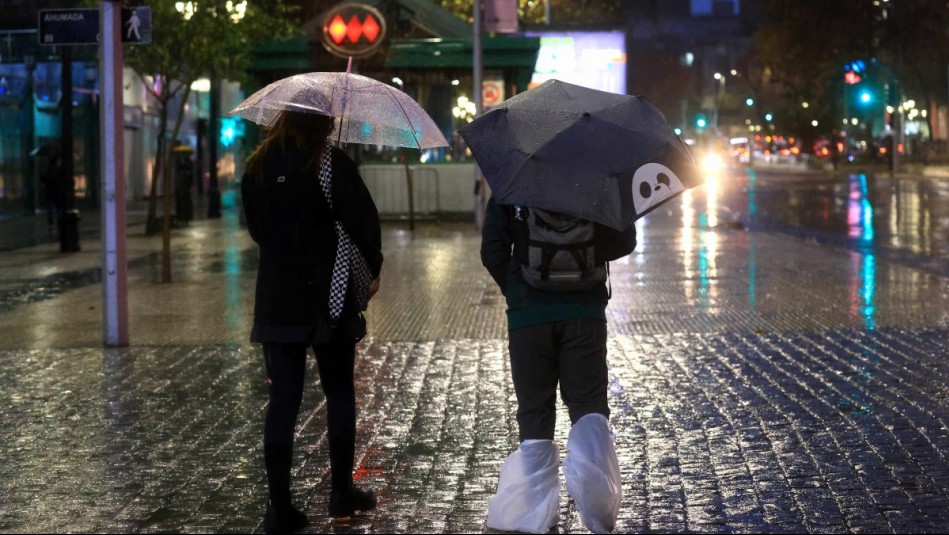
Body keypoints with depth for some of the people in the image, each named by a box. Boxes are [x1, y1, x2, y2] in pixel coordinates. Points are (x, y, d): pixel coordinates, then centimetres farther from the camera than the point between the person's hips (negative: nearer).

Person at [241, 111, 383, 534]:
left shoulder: (258, 167, 5)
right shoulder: (330, 163, -10)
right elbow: (362, 220, -11)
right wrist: (372, 269, 3)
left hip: (276, 299, 3)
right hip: (329, 297, -3)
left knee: (282, 400, 4)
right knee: (339, 393, 12)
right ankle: (342, 492, 19)